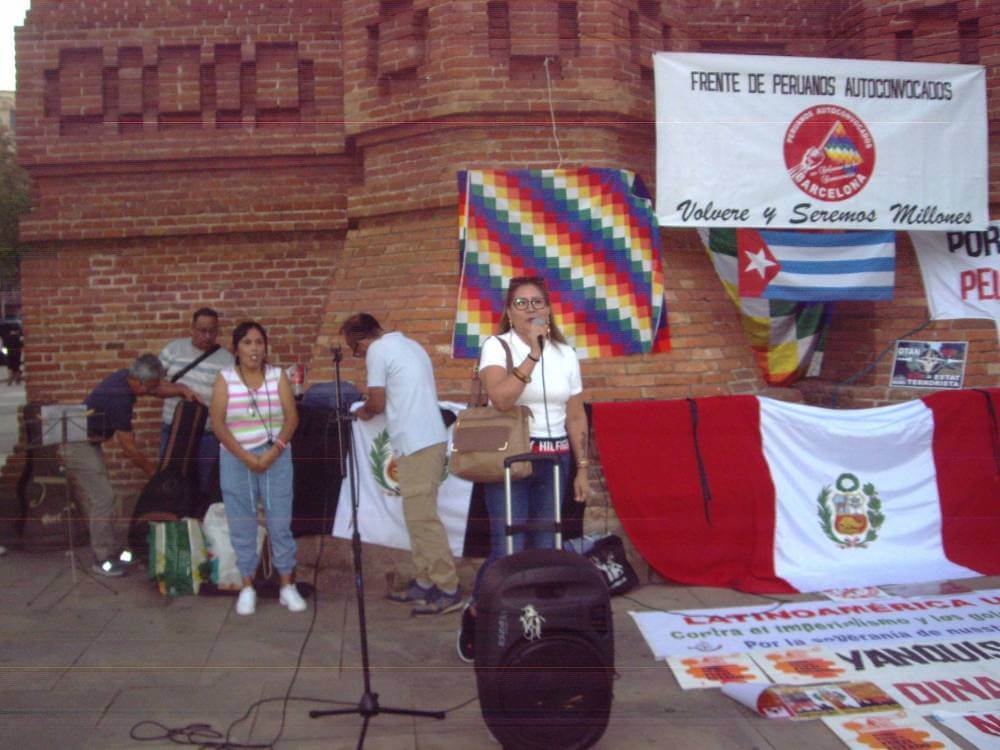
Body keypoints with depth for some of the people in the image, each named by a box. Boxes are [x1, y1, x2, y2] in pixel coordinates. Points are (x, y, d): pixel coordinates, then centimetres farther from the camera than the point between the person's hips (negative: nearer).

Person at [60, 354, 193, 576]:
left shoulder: (126, 377, -6)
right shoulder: (120, 399, -30)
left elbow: (158, 388, 12)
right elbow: (129, 448, -21)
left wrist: (181, 389, -8)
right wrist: (150, 469, -7)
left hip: (88, 443, 10)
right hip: (78, 446, -10)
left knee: (100, 499, 12)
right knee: (102, 500, -8)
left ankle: (109, 553, 19)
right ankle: (103, 560, 0)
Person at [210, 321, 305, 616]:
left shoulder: (278, 376, 2)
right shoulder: (224, 379, -1)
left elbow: (291, 417, -2)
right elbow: (218, 424, -6)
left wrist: (273, 452, -13)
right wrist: (246, 457, -12)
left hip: (276, 458, 0)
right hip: (236, 460, 0)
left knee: (280, 523, 1)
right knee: (242, 526, 5)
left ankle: (287, 586, 11)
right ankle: (247, 587, 16)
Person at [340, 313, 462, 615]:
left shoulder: (378, 350, -7)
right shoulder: (409, 344, 19)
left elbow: (377, 402, -5)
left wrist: (362, 412, 16)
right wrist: (372, 409, 23)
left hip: (416, 444, -10)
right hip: (431, 438, 10)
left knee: (421, 517, -6)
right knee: (419, 514, 14)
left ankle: (448, 590, -3)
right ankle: (424, 582, 20)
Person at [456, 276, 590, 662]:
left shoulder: (565, 353, 9)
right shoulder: (496, 346, -4)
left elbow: (576, 417, 11)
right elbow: (501, 398, -22)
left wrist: (582, 469, 8)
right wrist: (533, 353, -19)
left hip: (554, 461, 4)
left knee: (545, 549, 5)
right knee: (508, 551, -9)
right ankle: (474, 614, 17)